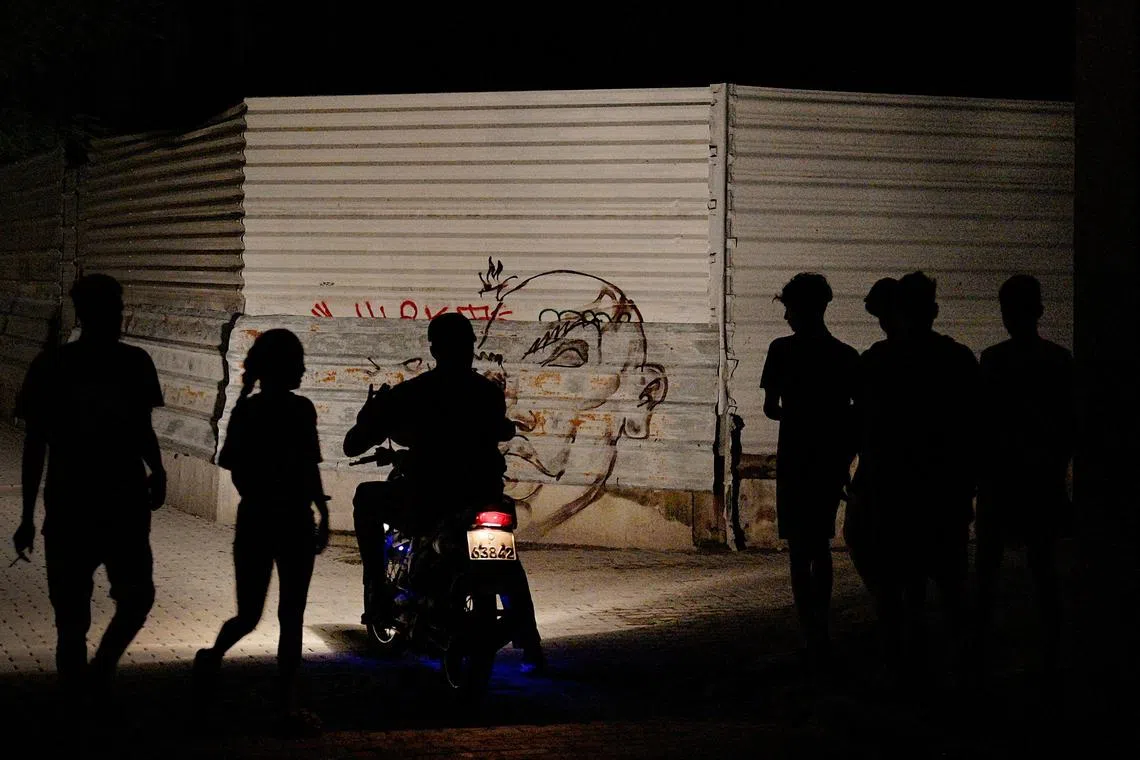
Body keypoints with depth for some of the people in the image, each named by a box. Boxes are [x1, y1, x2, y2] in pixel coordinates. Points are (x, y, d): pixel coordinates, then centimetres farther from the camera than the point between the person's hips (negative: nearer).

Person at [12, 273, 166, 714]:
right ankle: (75, 704, 13)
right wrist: (27, 517, -1)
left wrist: (156, 470, -3)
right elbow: (35, 443, -1)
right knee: (71, 617, 1)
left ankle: (100, 669, 20)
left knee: (137, 596, -4)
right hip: (70, 507, -3)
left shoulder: (134, 364, 4)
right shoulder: (52, 367, -5)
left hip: (127, 505, 3)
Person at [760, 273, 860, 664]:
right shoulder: (847, 356, 4)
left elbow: (771, 408, -4)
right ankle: (819, 633, 25)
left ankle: (814, 637, -7)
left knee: (800, 550, -1)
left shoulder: (784, 350, -8)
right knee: (820, 545, 18)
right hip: (833, 463, 5)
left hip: (797, 461, -5)